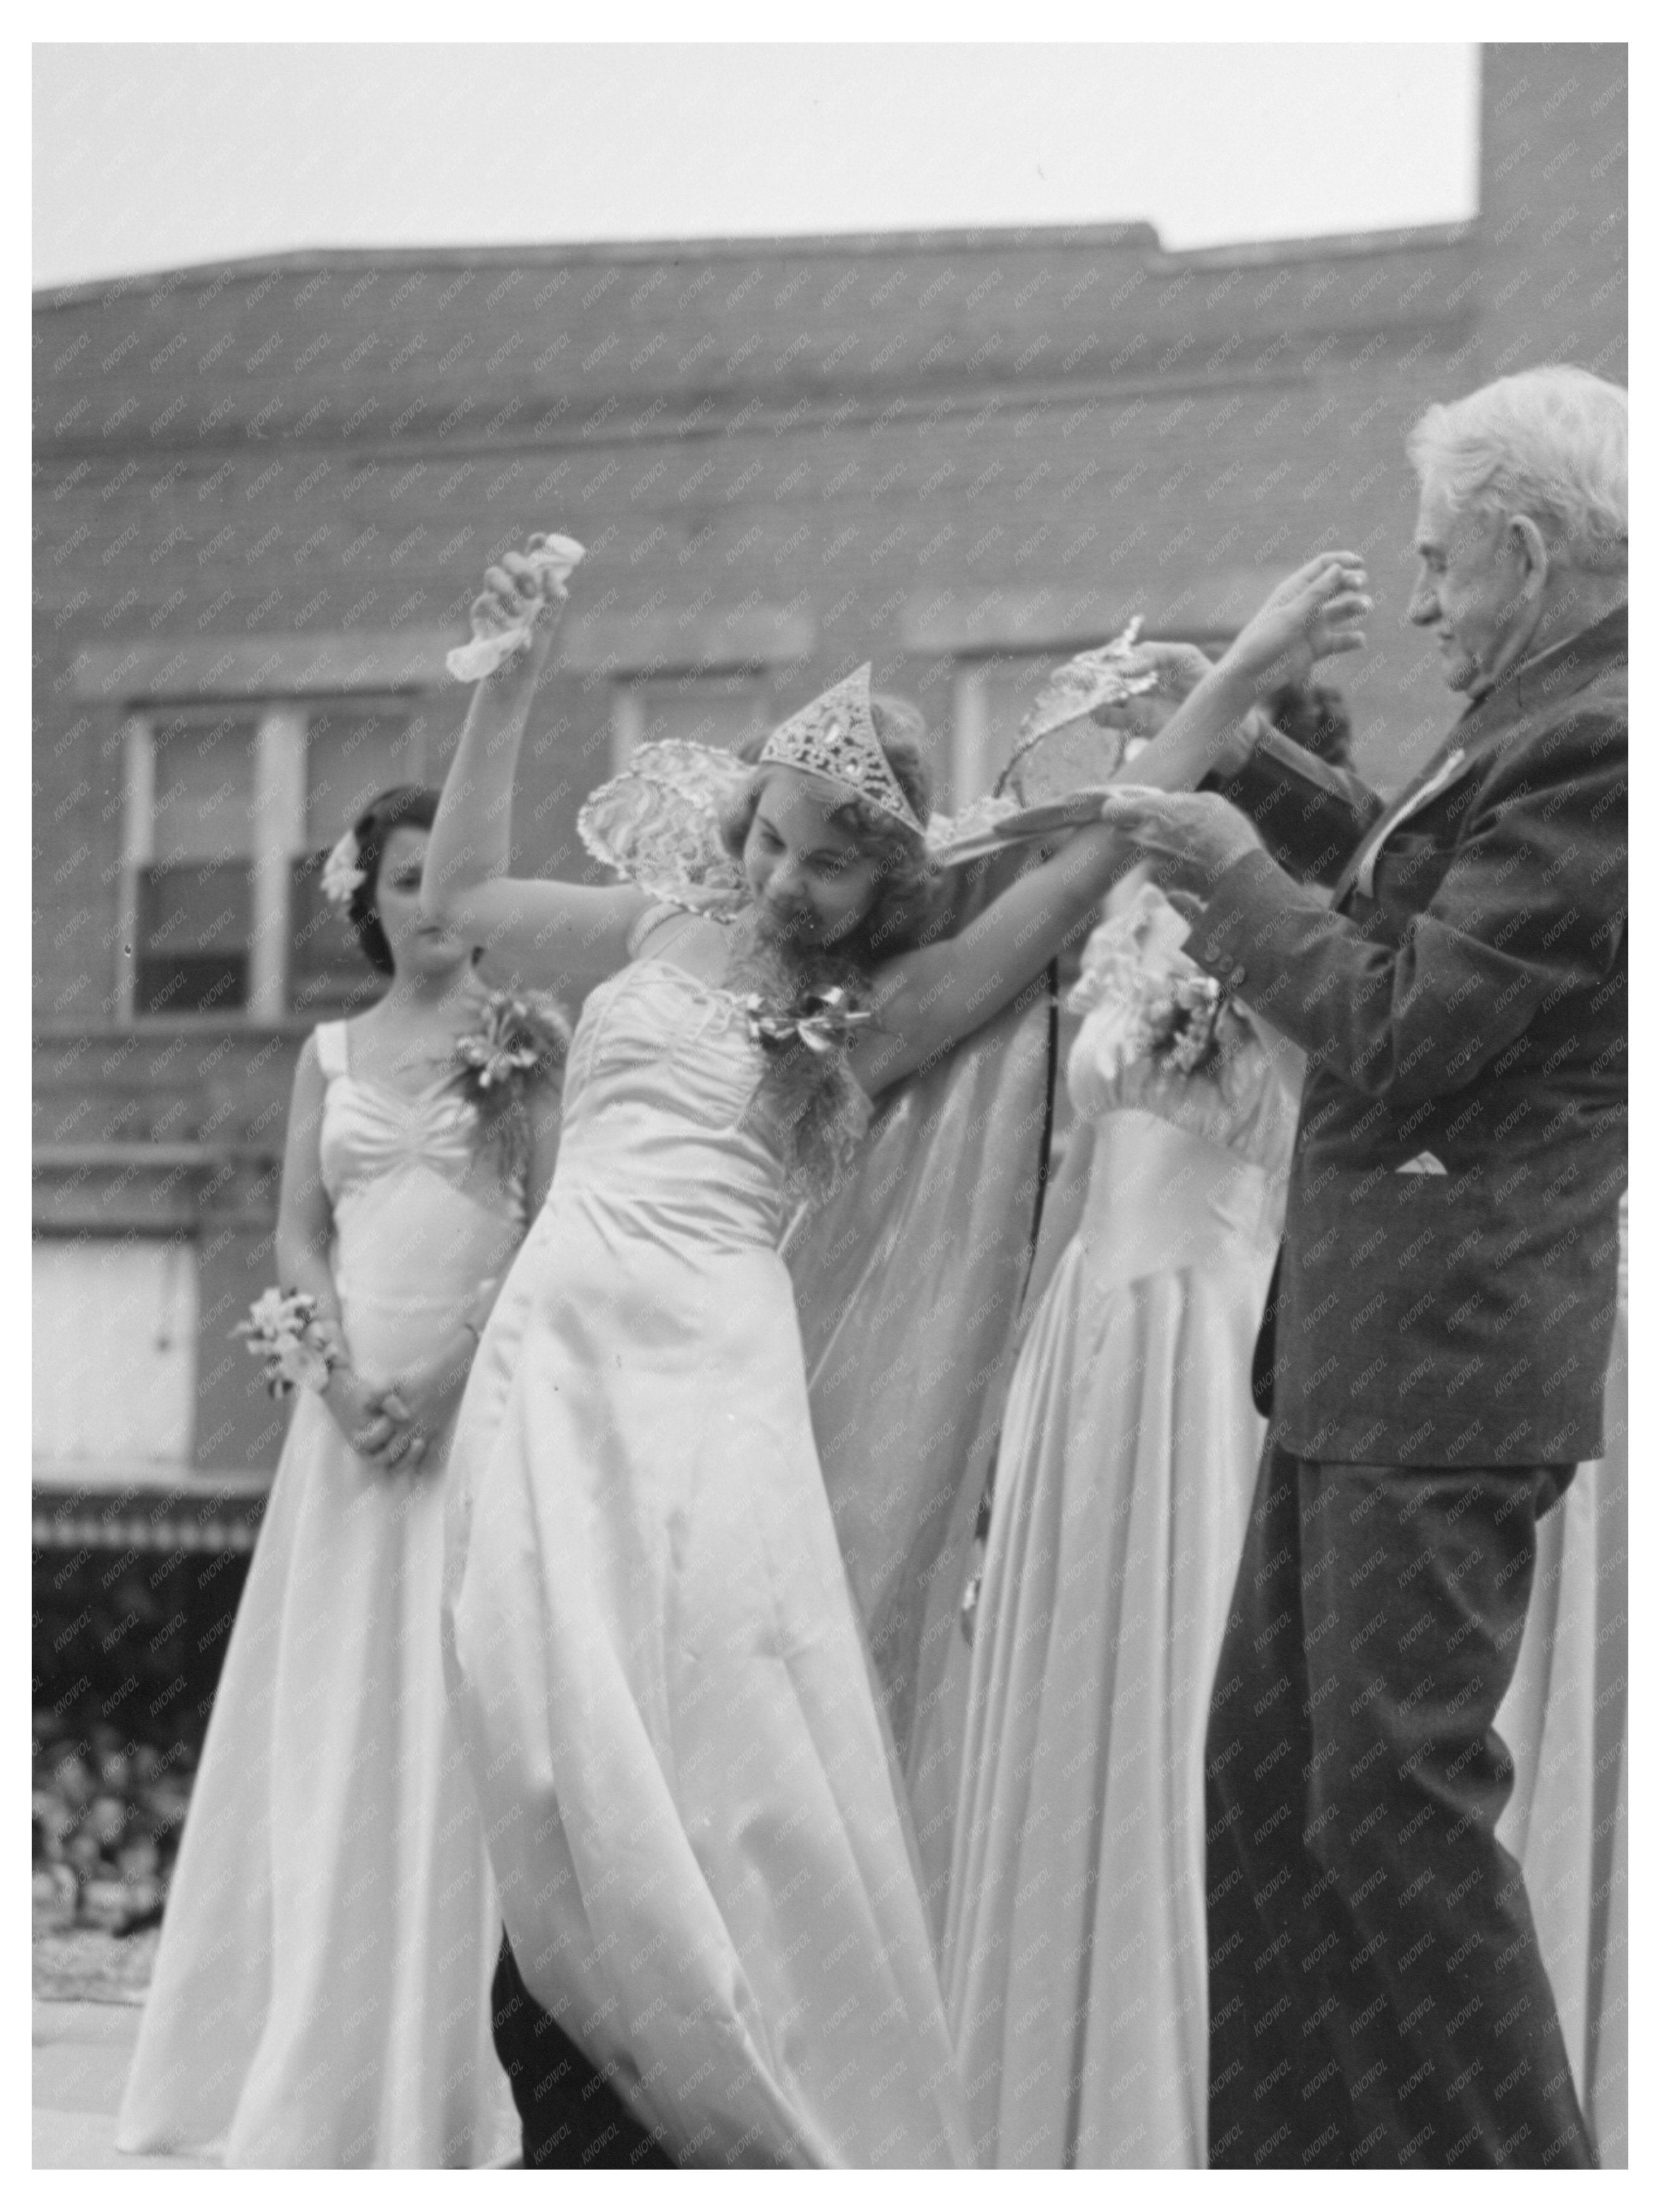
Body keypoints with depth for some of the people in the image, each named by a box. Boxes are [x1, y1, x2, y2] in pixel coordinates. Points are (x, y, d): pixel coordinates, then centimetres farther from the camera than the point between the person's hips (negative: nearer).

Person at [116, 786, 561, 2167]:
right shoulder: (332, 1053, 14)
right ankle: (309, 2071, 8)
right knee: (327, 1715, 2)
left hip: (483, 1392, -3)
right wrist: (345, 1372, -8)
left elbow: (556, 1223, -4)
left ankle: (421, 2080, 0)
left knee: (447, 1714, -5)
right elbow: (300, 1233, 9)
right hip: (357, 1394, 4)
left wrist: (449, 1373, -14)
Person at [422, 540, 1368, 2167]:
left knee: (727, 1744, -10)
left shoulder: (886, 1011, 11)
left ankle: (804, 2122, -2)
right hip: (553, 1357, 3)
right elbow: (462, 892, 33)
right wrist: (506, 690, 27)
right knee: (561, 1736, -7)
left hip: (712, 1367, -2)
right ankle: (619, 2106, 0)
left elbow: (1101, 852, 8)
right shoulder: (657, 940, 19)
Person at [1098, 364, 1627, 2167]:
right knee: (1268, 1771, 14)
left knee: (1394, 1793, -5)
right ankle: (1296, 2156, 23)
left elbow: (1399, 1038, -20)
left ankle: (1509, 2172, 6)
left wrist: (1238, 884, -8)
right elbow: (1434, 889, 29)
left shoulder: (1593, 751, -19)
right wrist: (1251, 761, 21)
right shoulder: (1550, 727, 12)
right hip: (1360, 1345, 10)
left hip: (1445, 1362, -10)